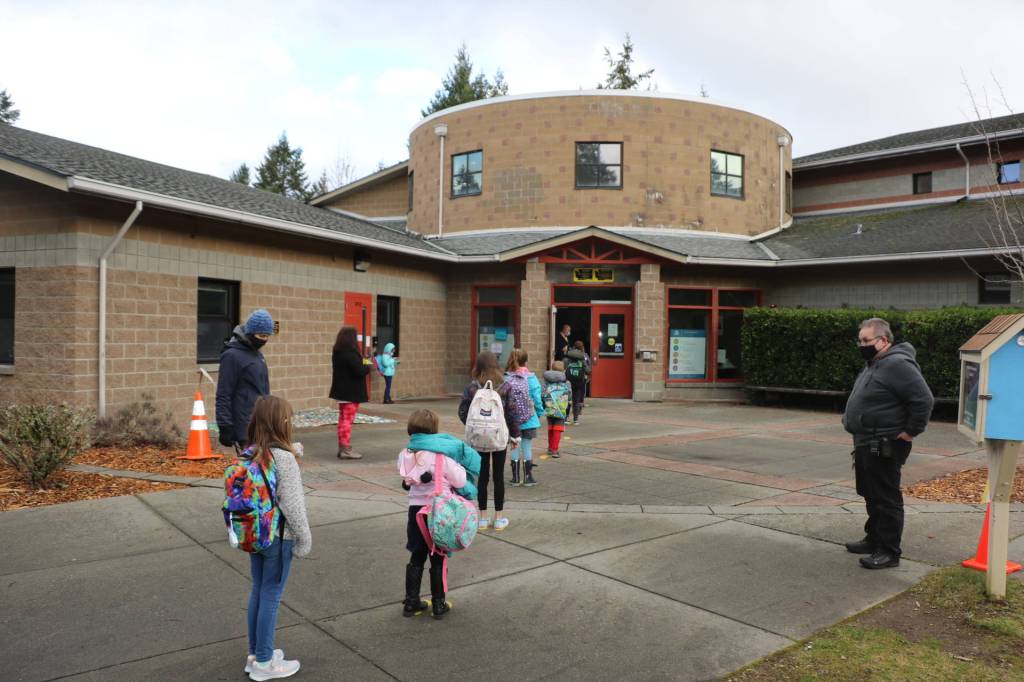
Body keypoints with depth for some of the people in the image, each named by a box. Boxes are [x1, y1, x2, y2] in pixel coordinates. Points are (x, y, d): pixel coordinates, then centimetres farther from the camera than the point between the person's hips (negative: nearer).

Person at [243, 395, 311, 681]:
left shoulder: (249, 454, -1)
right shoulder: (283, 458, -22)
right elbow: (291, 505, -20)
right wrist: (304, 539, -8)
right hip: (279, 537, -7)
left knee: (258, 591, 18)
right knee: (271, 596, 4)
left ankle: (255, 653, 32)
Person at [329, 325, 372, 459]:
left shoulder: (338, 352, 8)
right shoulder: (350, 353, -22)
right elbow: (359, 371, -25)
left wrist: (362, 363, 6)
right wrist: (367, 366, -5)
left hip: (342, 391, 9)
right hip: (351, 392, -9)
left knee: (343, 419, 14)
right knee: (348, 420, -5)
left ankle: (342, 448, 20)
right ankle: (346, 449, -2)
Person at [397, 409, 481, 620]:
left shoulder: (406, 454, -2)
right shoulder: (440, 453, -16)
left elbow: (407, 480, 6)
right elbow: (460, 480, -13)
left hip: (416, 508, 4)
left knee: (417, 557, 16)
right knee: (438, 559, 8)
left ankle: (411, 602, 22)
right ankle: (438, 605, 17)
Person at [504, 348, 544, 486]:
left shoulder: (506, 378, -8)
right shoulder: (531, 378, -11)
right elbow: (537, 399, -8)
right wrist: (540, 413, 8)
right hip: (529, 420, -1)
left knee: (515, 448, 12)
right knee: (527, 448, 9)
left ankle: (516, 478, 18)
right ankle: (528, 478, 15)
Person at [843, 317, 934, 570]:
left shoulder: (897, 364, -19)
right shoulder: (875, 364, 15)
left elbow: (924, 399, -24)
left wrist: (911, 431, -18)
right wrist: (851, 418, 18)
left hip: (884, 447, -11)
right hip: (867, 444, 11)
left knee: (886, 499, -2)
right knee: (870, 494, 21)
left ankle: (889, 552, 7)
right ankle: (874, 539, 34)